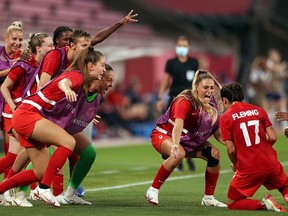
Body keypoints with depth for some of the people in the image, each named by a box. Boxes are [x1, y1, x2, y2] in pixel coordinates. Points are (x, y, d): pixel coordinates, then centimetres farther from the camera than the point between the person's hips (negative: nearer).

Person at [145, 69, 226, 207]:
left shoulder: (212, 106, -7)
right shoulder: (184, 101, -29)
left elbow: (218, 134, -1)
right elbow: (178, 126, -45)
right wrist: (175, 144, -63)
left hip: (190, 140, 7)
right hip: (163, 134, -7)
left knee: (214, 153, -10)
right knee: (179, 154, -37)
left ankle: (208, 198, 2)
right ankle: (153, 191, -25)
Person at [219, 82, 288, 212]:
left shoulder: (225, 118, -4)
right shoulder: (258, 110, 7)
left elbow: (231, 149, -8)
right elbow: (273, 138, 2)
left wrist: (235, 165, 11)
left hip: (248, 170, -3)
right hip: (271, 164, 4)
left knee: (232, 204, 12)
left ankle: (263, 204, -13)